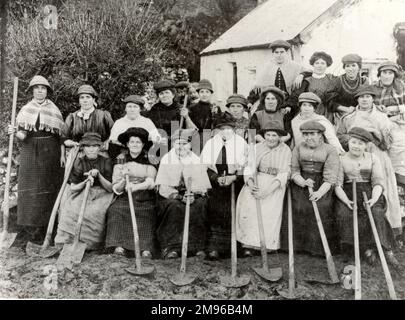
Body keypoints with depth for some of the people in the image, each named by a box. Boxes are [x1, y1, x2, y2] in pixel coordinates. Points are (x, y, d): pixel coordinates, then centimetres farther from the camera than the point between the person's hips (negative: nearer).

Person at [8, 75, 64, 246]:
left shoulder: (54, 110, 8)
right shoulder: (26, 110, 8)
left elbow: (61, 134, 6)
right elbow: (22, 136, -1)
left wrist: (62, 154, -2)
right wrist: (15, 132, -22)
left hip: (50, 153, 0)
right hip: (30, 152, 1)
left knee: (47, 189, -1)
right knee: (28, 189, -3)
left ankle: (43, 228, 5)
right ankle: (27, 228, -1)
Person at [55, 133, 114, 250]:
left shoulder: (106, 162, 1)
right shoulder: (79, 162, 2)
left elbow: (111, 188, -4)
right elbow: (72, 188, -1)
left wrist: (99, 175, -16)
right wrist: (85, 182, -19)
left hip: (101, 195, 0)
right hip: (82, 194, 1)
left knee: (96, 212, -29)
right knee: (72, 210, -27)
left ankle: (91, 242, -12)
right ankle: (67, 240, -15)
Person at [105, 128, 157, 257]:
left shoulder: (149, 161, 7)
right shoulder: (121, 160, 9)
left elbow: (151, 182, -9)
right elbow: (116, 189, 3)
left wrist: (136, 186, -27)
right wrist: (123, 179, -18)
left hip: (144, 198, -1)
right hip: (125, 198, 1)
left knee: (146, 213, -29)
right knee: (116, 209, -27)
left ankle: (146, 248, -28)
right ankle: (119, 245, -25)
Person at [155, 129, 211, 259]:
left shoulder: (196, 161, 9)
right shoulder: (166, 159, 5)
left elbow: (203, 186, 1)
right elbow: (163, 186, -5)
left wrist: (193, 194, -21)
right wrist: (179, 196, -22)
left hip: (193, 195, 1)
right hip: (171, 195, -1)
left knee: (200, 205, -30)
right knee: (174, 206, -33)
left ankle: (196, 247, -23)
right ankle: (170, 247, -28)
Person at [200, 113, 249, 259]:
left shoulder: (241, 143, 8)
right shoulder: (210, 143, 11)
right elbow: (206, 167, 5)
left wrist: (233, 178, -13)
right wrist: (217, 178, -11)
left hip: (235, 182, -1)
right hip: (215, 182, 1)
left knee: (231, 212, -13)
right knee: (215, 210, -14)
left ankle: (226, 246, -3)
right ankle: (213, 247, -11)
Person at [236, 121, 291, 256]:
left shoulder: (285, 151, -2)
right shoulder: (257, 147, 5)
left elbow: (283, 174, -8)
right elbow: (249, 167, 0)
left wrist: (267, 190, -19)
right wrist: (250, 183, -21)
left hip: (275, 185, -2)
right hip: (256, 182, 2)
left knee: (270, 210, -21)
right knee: (248, 205, -17)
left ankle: (267, 243, -8)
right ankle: (248, 244, -9)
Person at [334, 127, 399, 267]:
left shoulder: (373, 159, 9)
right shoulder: (341, 160, 6)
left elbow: (378, 182, 2)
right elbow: (337, 185, -1)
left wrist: (373, 199, -18)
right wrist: (346, 201, -20)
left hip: (370, 194, 0)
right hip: (348, 195, 0)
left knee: (376, 214, -29)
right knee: (345, 214, -30)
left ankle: (387, 250, -20)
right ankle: (367, 249, -21)